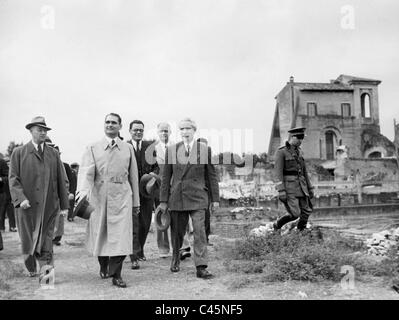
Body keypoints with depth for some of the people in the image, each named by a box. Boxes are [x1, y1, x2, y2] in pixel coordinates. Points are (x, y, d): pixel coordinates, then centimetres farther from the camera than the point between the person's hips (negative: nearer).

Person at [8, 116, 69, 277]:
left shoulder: (53, 154, 12)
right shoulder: (19, 152, 6)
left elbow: (61, 180, 11)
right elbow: (13, 178, -1)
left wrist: (64, 205, 7)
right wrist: (21, 198, -17)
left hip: (49, 205, 1)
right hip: (27, 204, -1)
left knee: (45, 238, -2)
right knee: (28, 239, 10)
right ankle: (32, 270, 29)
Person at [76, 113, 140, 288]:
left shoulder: (128, 149, 9)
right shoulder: (93, 148, 5)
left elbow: (133, 176, 12)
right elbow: (86, 171, -9)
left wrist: (135, 201, 12)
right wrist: (83, 190, -29)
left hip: (122, 196, 0)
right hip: (99, 196, 0)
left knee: (121, 235, -7)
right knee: (100, 234, 10)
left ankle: (116, 274, 3)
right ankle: (103, 266, 34)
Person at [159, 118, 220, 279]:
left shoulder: (205, 149, 3)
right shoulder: (171, 150, 6)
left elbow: (211, 175, 6)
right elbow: (166, 177, 7)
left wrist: (215, 198, 4)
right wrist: (163, 200, 4)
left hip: (197, 197, -1)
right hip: (177, 197, 1)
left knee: (199, 231, -8)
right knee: (177, 232, 10)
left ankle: (201, 267, -1)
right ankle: (175, 260, 33)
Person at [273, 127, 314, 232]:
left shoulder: (299, 152, 14)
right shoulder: (281, 151, -8)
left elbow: (304, 171, 19)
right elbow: (278, 172, -14)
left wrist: (310, 188, 16)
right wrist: (281, 191, -21)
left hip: (301, 186, 7)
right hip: (288, 185, -7)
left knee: (306, 212, 2)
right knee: (295, 214, -12)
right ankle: (277, 225, 13)